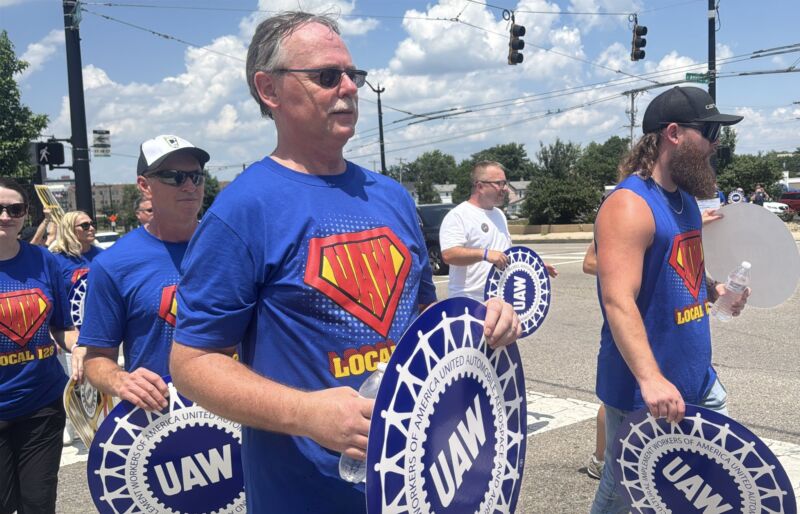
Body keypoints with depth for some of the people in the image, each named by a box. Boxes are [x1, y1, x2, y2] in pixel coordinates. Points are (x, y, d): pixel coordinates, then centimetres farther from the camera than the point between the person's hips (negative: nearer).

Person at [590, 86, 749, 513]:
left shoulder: (686, 200, 10)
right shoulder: (630, 205, -20)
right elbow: (618, 302, -29)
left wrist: (714, 291, 4)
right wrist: (650, 379, -38)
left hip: (697, 378, 9)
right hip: (643, 391, -9)